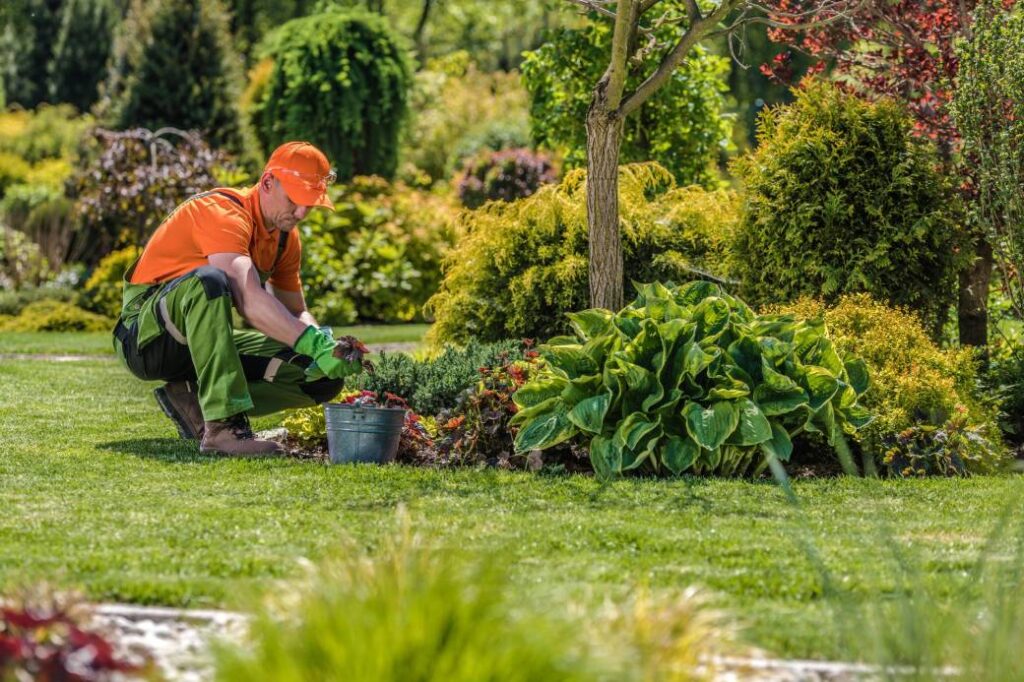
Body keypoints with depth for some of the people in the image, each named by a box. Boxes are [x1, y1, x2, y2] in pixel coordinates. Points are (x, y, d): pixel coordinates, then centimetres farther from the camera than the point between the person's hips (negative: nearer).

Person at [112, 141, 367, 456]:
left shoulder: (285, 236, 6)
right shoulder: (222, 212, -23)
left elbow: (296, 313, 11)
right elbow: (249, 300, -38)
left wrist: (328, 347, -12)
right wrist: (315, 343, -45)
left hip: (202, 340, 8)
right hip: (147, 336, -8)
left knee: (322, 377, -6)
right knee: (209, 280, -41)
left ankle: (194, 401, -4)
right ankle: (223, 427, -45)